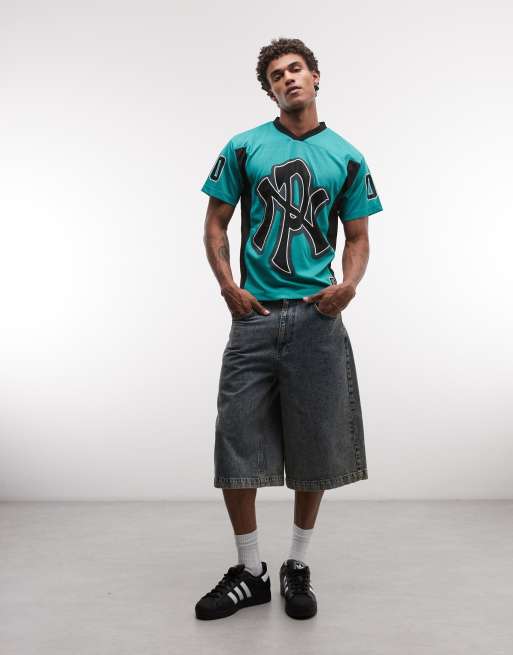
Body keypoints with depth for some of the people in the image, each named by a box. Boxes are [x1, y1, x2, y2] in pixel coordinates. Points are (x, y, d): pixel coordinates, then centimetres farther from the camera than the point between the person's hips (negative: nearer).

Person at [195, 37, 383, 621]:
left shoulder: (347, 157, 9)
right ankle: (249, 572, 19)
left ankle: (297, 567, 26)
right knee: (237, 445, 1)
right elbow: (215, 225, 8)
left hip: (317, 317, 1)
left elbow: (358, 237, 12)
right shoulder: (244, 147, 7)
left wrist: (349, 283, -9)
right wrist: (227, 286, -7)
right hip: (254, 316, 0)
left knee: (316, 447, 6)